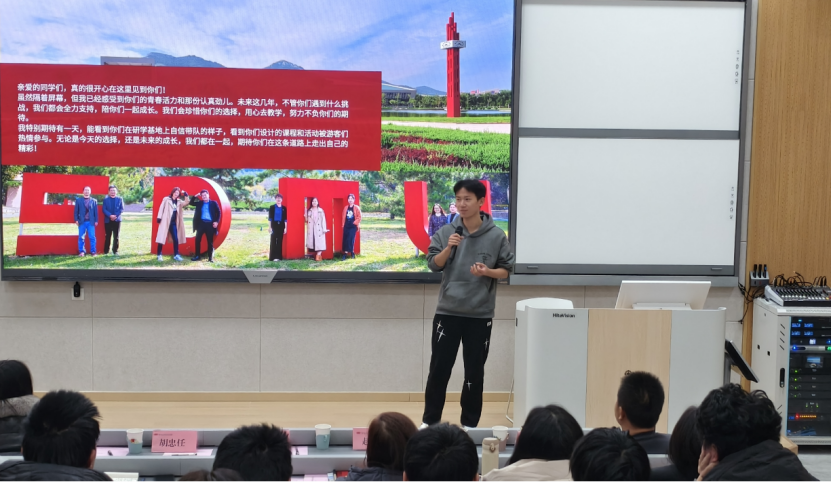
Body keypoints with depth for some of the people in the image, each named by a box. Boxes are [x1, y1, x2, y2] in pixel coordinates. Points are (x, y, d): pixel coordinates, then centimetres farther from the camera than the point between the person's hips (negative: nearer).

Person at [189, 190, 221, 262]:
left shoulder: (213, 203, 3)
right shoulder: (199, 203, 12)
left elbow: (219, 213, 2)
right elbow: (191, 203, 18)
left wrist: (216, 221, -8)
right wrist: (195, 197, 4)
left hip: (210, 224, -3)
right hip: (201, 223, 3)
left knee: (210, 241, 1)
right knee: (197, 239, -2)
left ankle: (210, 257, 6)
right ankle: (197, 256, 7)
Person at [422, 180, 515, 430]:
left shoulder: (497, 236, -4)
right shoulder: (446, 232, -1)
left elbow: (507, 269, 3)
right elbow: (433, 264, -1)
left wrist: (487, 272, -17)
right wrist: (448, 248, -18)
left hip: (480, 315, -1)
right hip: (447, 312, 1)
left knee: (474, 371, 7)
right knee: (439, 368, 5)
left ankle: (470, 423, 18)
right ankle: (430, 420, 17)